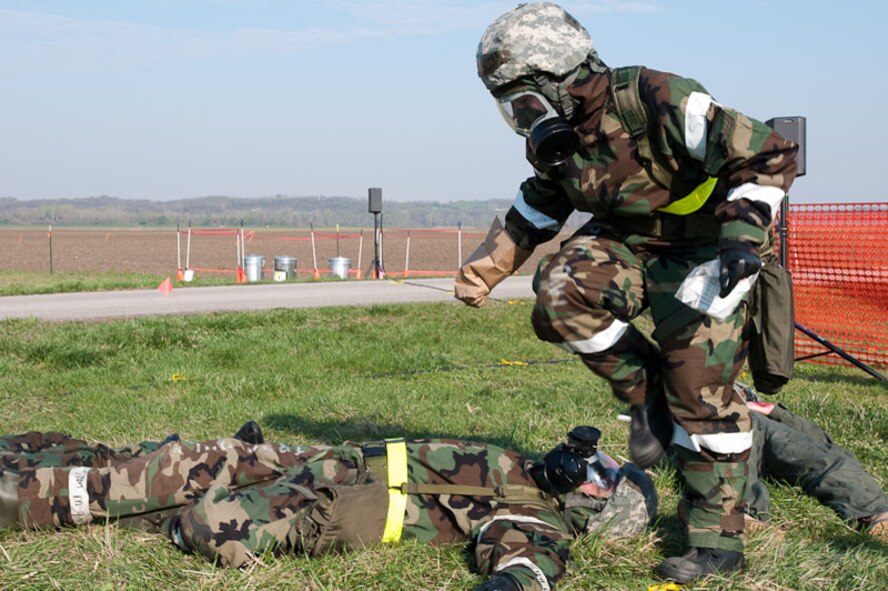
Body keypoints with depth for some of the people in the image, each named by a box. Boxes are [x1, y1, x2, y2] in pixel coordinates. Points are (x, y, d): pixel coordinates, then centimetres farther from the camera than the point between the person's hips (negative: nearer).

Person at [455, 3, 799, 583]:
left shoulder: (659, 103, -29)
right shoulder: (556, 139, -5)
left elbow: (771, 153, -26)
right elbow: (536, 211, 14)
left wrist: (744, 232, -35)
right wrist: (487, 267, 1)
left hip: (705, 247, -6)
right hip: (628, 240, 6)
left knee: (699, 390, -11)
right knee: (559, 296, -24)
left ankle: (720, 542, 3)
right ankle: (644, 387, 1)